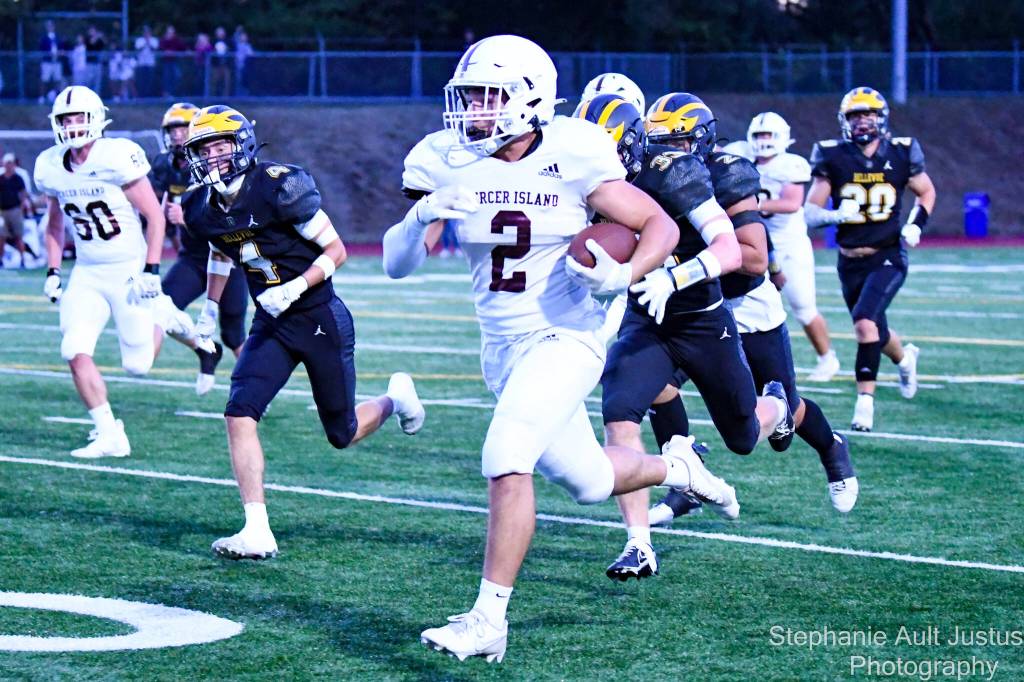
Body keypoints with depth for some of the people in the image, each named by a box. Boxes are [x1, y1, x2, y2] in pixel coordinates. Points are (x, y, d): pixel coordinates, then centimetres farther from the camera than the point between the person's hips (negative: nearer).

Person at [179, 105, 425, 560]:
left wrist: (295, 288, -28)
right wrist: (209, 311, 23)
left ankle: (394, 398, 43)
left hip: (320, 318, -5)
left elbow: (336, 251, -15)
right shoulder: (203, 210, -3)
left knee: (343, 434, 9)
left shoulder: (280, 189, -22)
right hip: (270, 325, 5)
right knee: (240, 415, -15)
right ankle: (257, 534, -13)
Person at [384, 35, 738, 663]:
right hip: (502, 347, 5)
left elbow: (660, 226, -4)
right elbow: (397, 264, -5)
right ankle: (675, 467, 49)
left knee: (506, 458, -26)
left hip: (564, 337, -5)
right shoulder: (450, 164, -5)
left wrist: (624, 276, -23)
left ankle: (489, 619, -21)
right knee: (590, 482, 18)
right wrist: (420, 219, -26)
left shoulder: (571, 159, -14)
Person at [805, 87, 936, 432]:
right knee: (874, 331, 17)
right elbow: (810, 212, -4)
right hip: (850, 260, 3)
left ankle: (865, 399, -15)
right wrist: (833, 215, -25)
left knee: (865, 323, -23)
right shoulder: (832, 157, -4)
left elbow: (926, 192, 14)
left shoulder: (900, 154, -3)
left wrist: (915, 225, -3)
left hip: (888, 257, -3)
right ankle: (905, 357, 51)